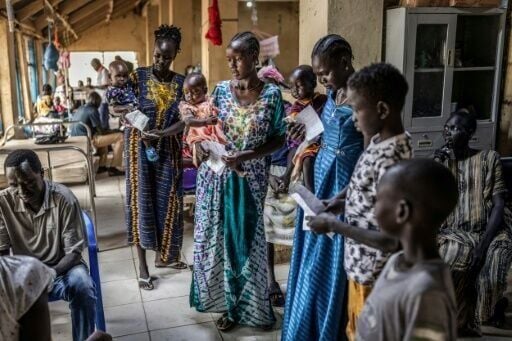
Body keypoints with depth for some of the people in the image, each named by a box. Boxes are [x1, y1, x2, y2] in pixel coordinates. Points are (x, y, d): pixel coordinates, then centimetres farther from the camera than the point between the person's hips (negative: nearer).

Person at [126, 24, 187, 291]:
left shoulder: (181, 83, 1)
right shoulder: (138, 77, -4)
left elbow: (184, 120, -7)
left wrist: (161, 133, -24)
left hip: (168, 151, 3)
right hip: (140, 149, -2)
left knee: (167, 202, 9)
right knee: (142, 201, 1)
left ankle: (163, 256, 27)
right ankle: (142, 266, 10)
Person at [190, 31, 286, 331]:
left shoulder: (271, 94, -6)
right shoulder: (221, 90, 2)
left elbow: (279, 139, -5)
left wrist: (246, 156, -18)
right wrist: (201, 142, -12)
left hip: (249, 180, -3)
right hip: (216, 177, 3)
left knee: (245, 241, 7)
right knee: (217, 238, 8)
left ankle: (246, 306, 28)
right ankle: (230, 304, 28)